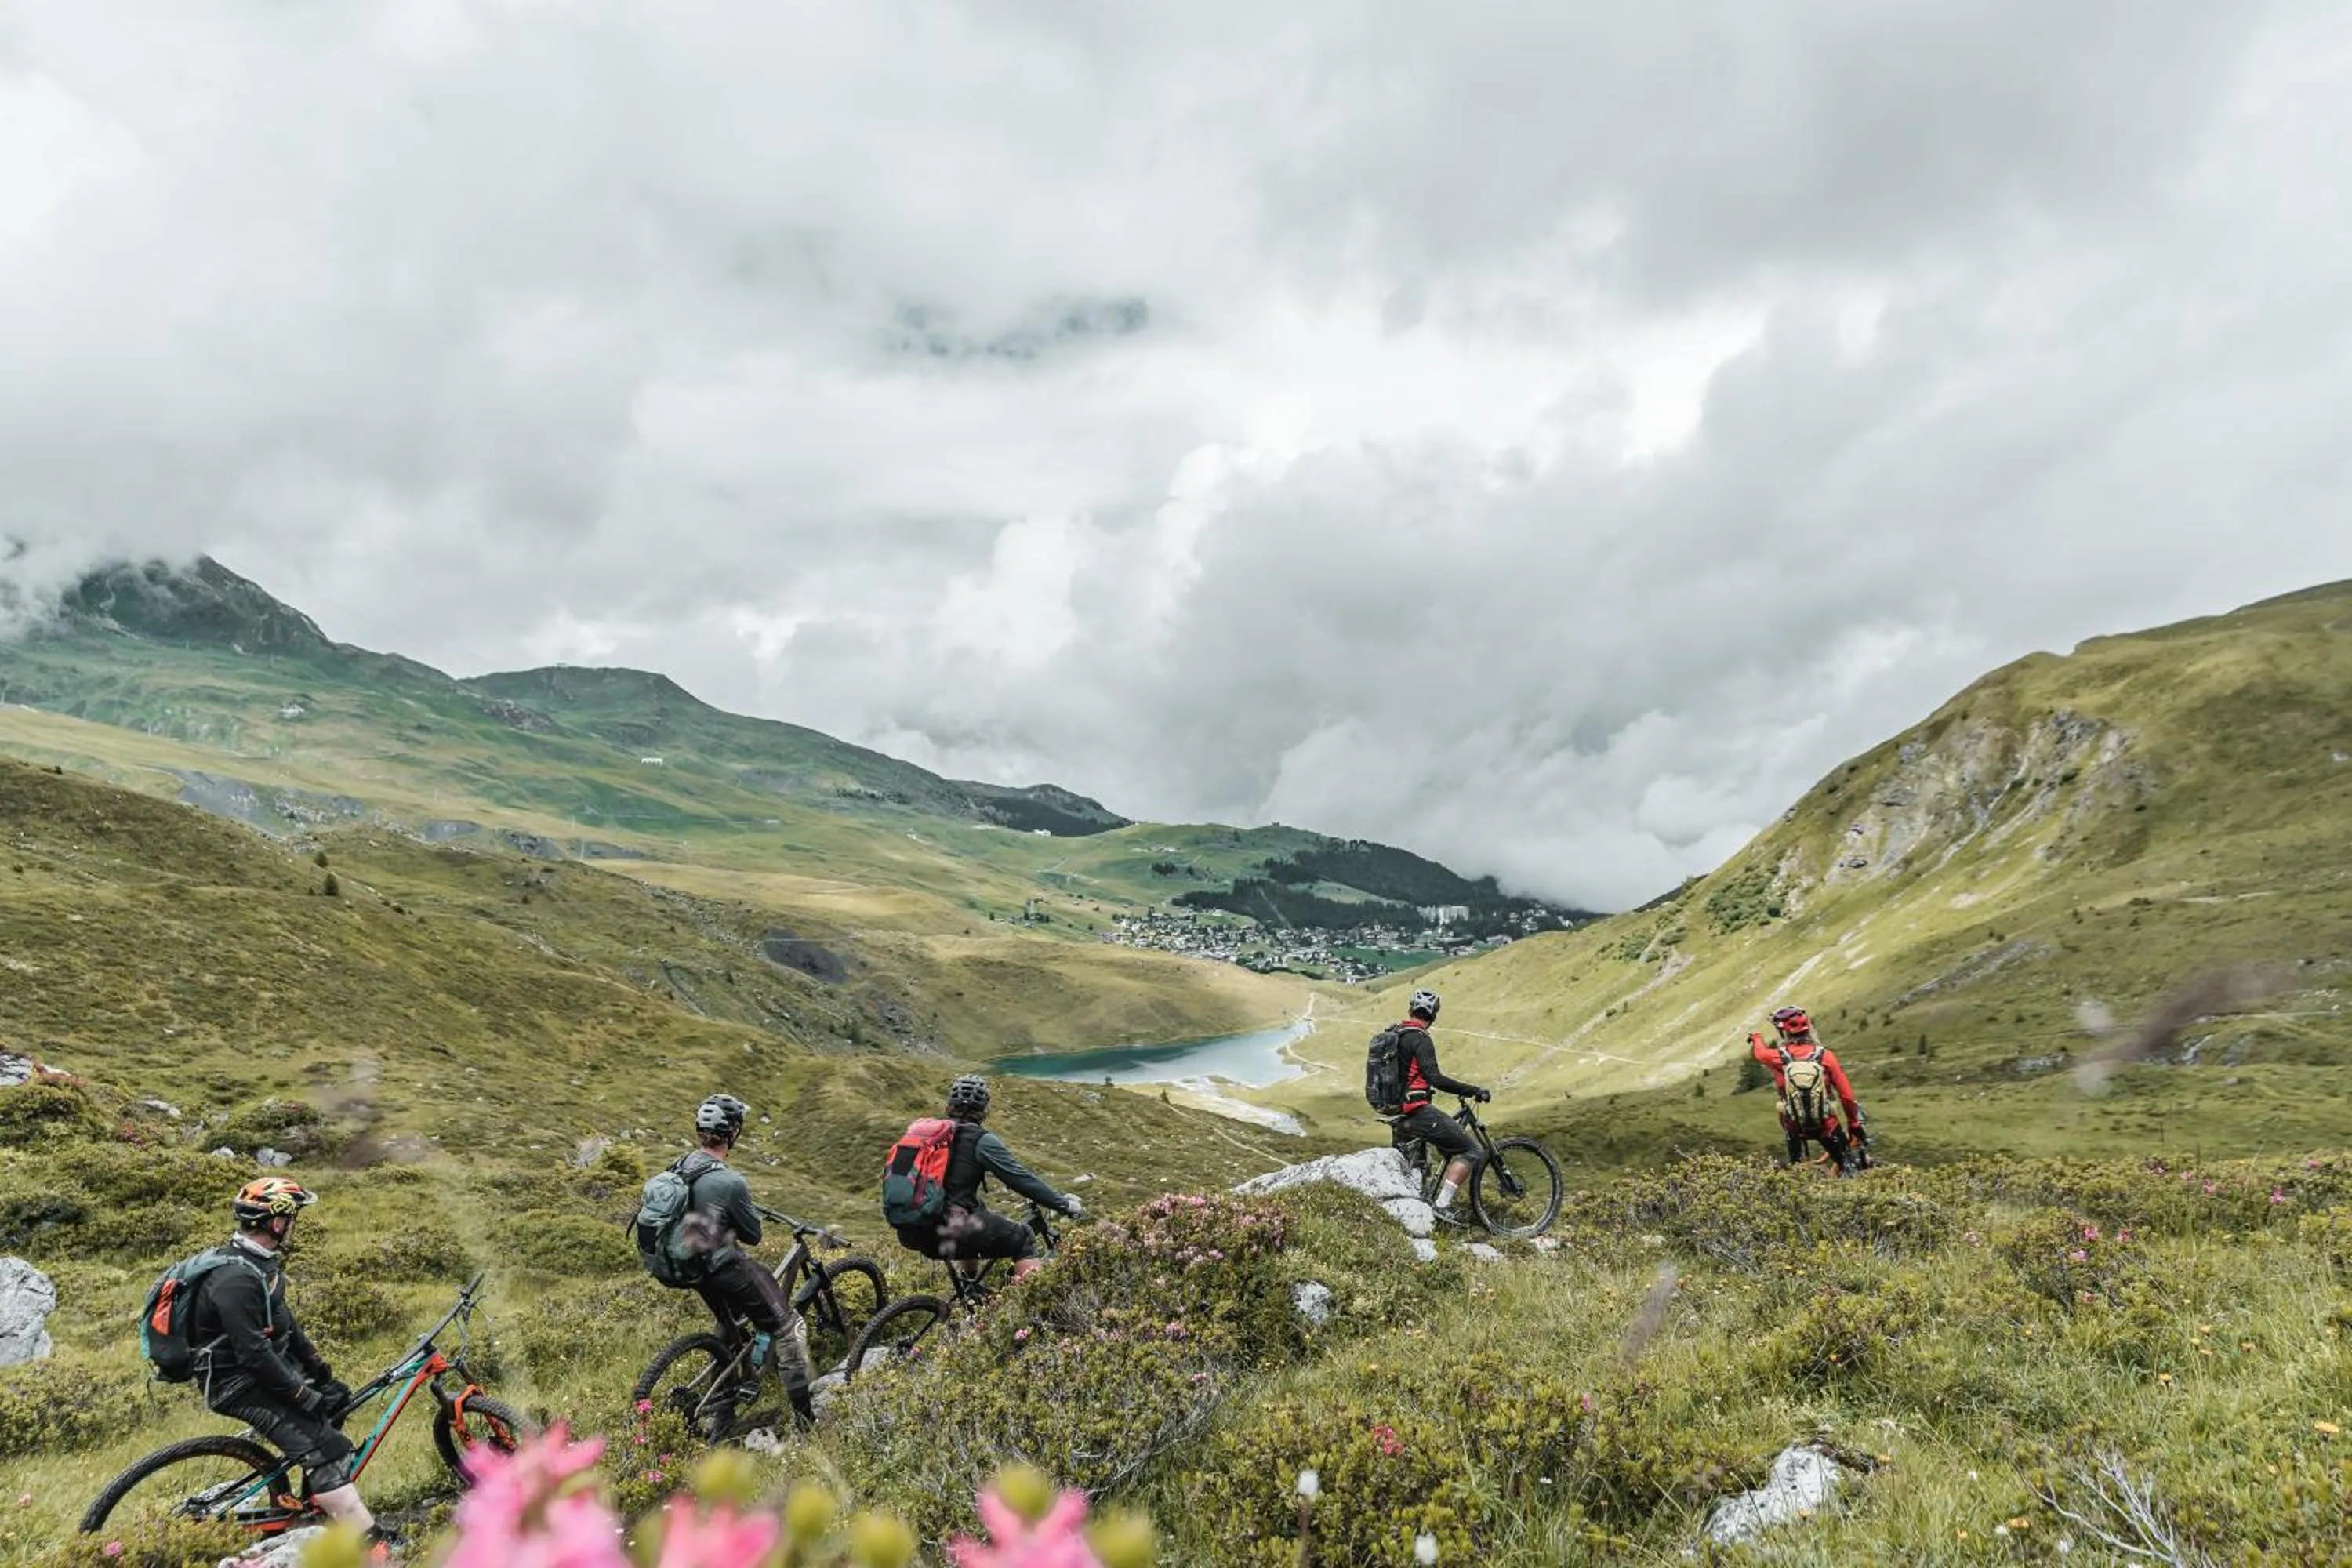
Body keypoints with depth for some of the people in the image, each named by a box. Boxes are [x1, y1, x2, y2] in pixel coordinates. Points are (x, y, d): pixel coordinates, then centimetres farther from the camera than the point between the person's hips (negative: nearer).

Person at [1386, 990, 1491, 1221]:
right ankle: (1443, 1204, -10)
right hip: (1418, 1112, -9)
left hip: (1396, 1114, 9)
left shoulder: (1392, 1035, 12)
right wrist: (1472, 1091, -22)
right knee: (1471, 1152, -4)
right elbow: (1435, 1078, -25)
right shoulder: (1421, 1039, -13)